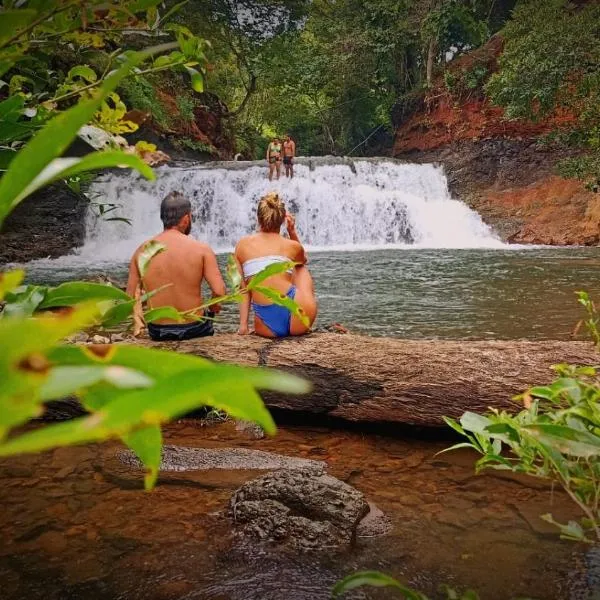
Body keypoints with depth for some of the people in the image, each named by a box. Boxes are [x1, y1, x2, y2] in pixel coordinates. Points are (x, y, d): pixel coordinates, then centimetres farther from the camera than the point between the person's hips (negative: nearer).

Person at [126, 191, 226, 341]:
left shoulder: (142, 251, -5)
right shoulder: (201, 249, -13)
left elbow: (130, 297, -2)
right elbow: (219, 291, -19)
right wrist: (214, 306, 3)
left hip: (158, 333, 3)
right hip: (194, 329, -2)